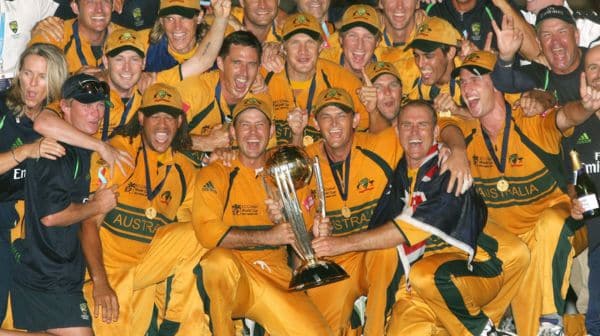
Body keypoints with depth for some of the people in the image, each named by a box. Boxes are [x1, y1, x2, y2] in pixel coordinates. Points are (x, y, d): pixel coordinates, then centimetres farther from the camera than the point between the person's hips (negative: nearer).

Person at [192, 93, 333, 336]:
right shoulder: (215, 174, 3)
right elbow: (207, 231, -12)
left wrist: (315, 234, -10)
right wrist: (267, 236, -16)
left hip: (277, 277, 3)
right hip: (230, 278, -3)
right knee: (220, 261, -37)